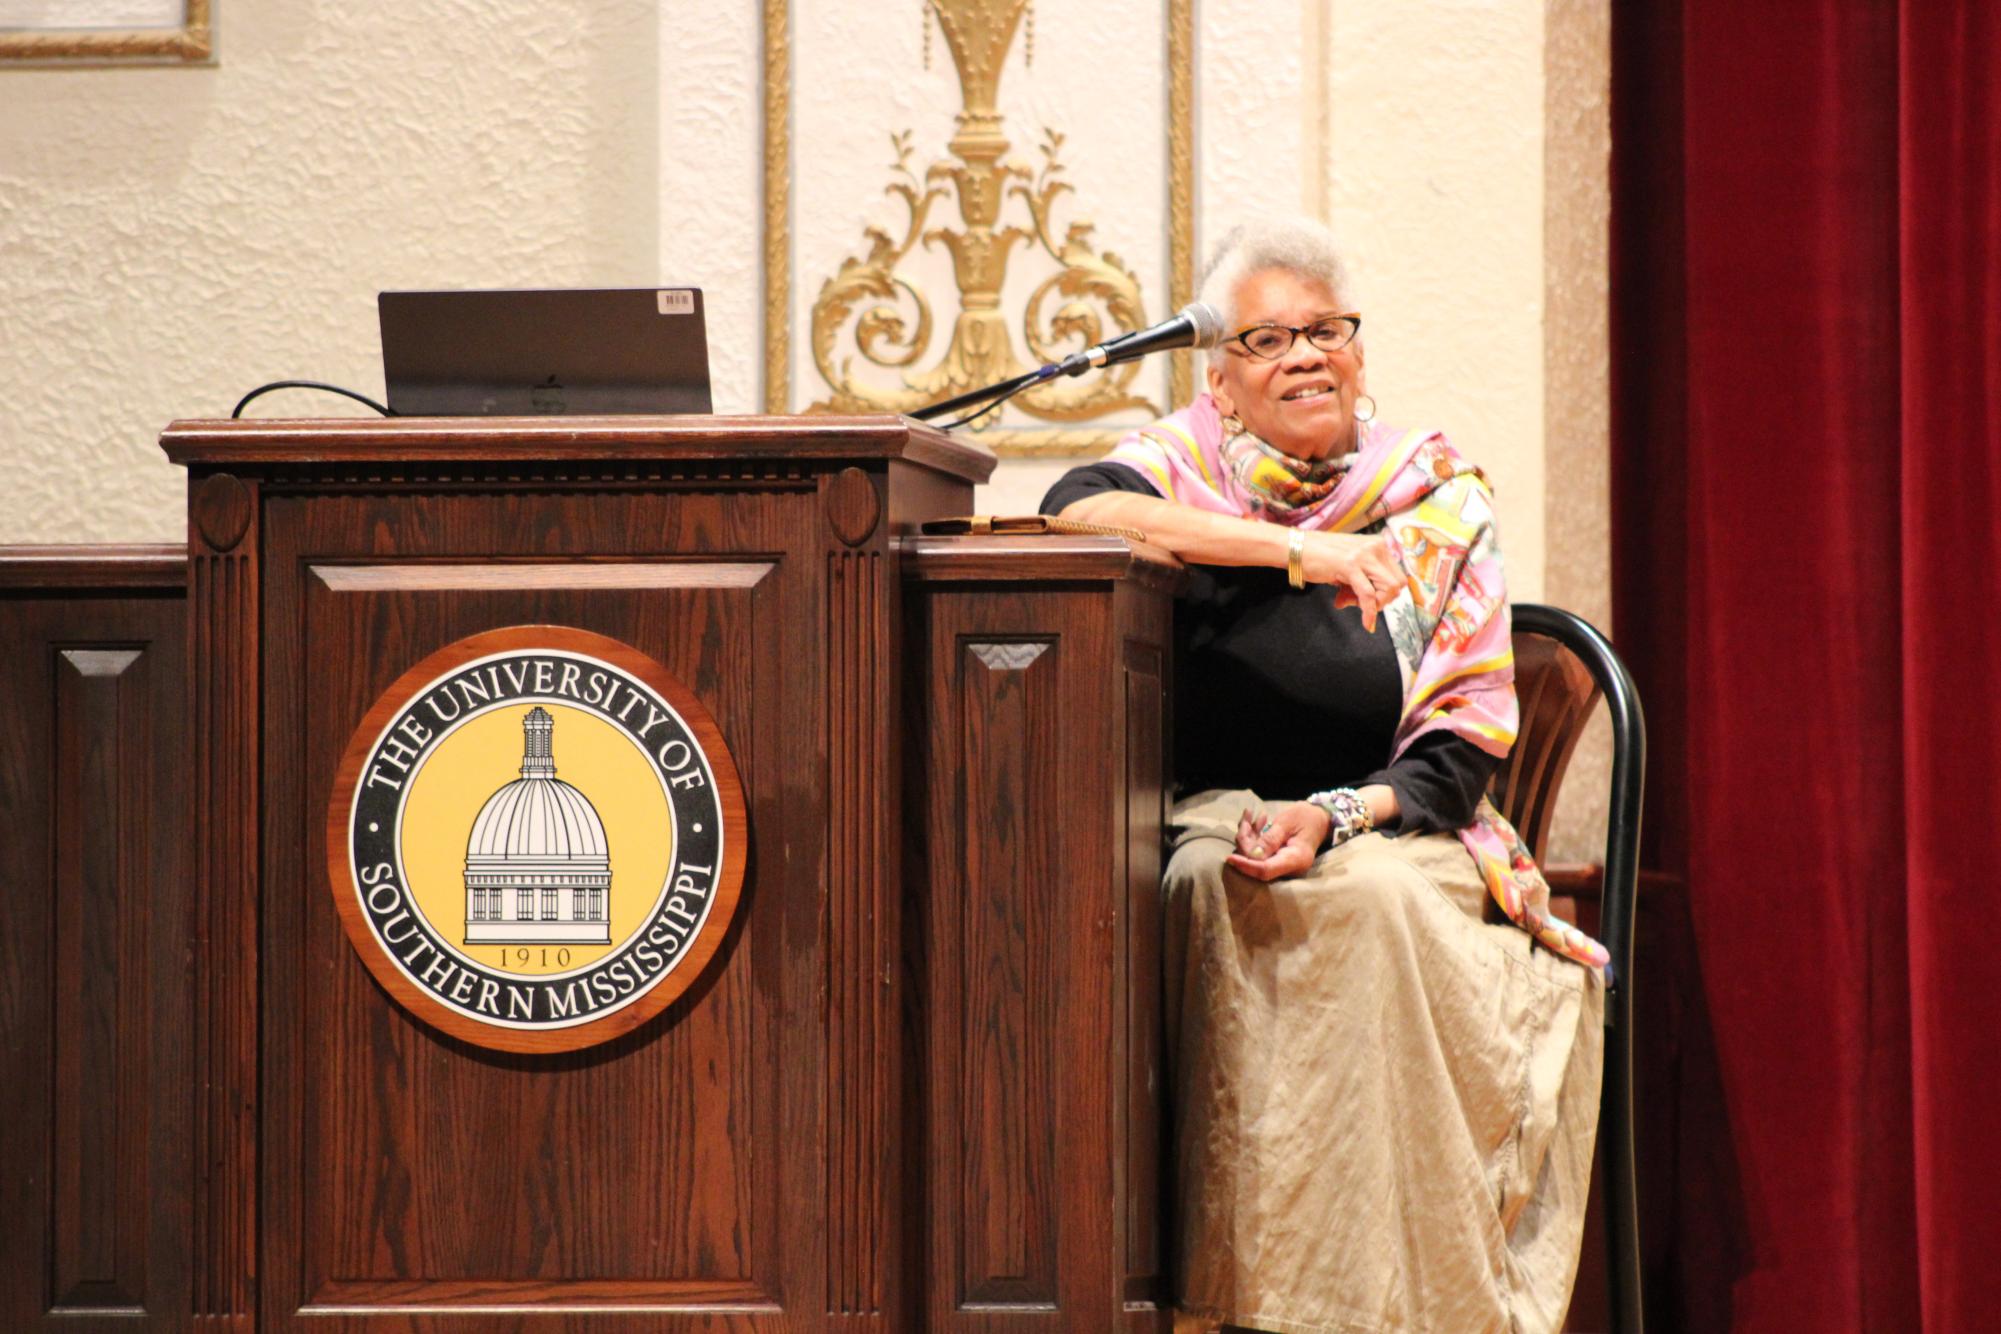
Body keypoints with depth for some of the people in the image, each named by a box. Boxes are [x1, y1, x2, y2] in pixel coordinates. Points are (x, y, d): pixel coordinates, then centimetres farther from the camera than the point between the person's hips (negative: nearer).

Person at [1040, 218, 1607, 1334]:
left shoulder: (1439, 500, 9)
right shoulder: (1188, 467, 7)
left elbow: (1466, 747, 4)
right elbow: (1076, 512, -19)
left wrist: (1339, 816, -15)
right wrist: (1295, 549, -23)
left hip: (1394, 836, 1)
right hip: (1213, 827, 0)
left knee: (1377, 907, -33)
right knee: (1202, 889, -34)